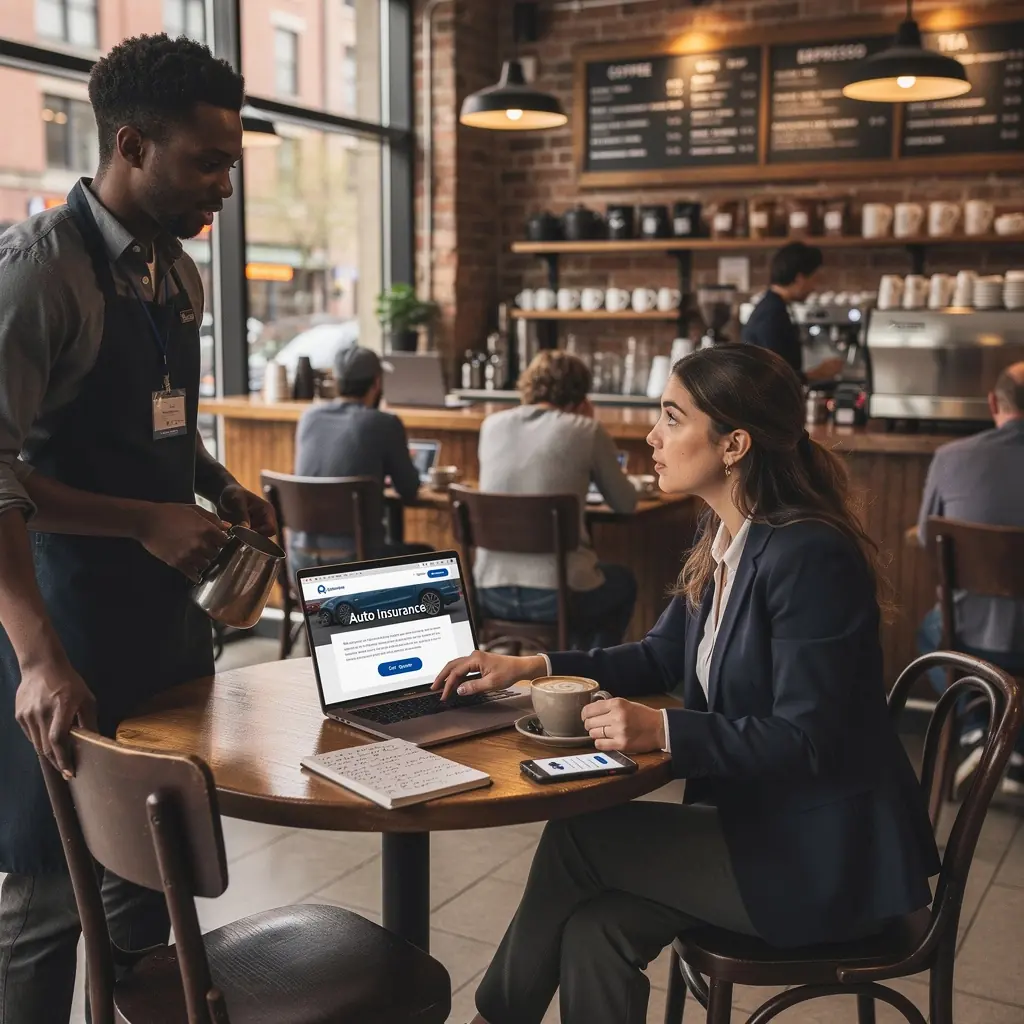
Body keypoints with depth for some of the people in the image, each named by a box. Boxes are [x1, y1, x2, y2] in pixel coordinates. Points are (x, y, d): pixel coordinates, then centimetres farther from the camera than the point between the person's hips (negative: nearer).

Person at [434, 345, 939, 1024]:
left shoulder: (810, 554, -23)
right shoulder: (725, 538, 4)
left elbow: (806, 739, -24)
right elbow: (662, 658, 15)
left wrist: (663, 730, -31)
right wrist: (531, 667, 5)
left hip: (828, 858, -7)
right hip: (758, 818, 7)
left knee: (576, 835, -10)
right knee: (594, 932, -10)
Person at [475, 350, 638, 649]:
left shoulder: (492, 425, 8)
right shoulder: (586, 431, -4)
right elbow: (626, 504, 6)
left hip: (491, 593, 5)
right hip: (556, 595, -5)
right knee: (623, 582, 31)